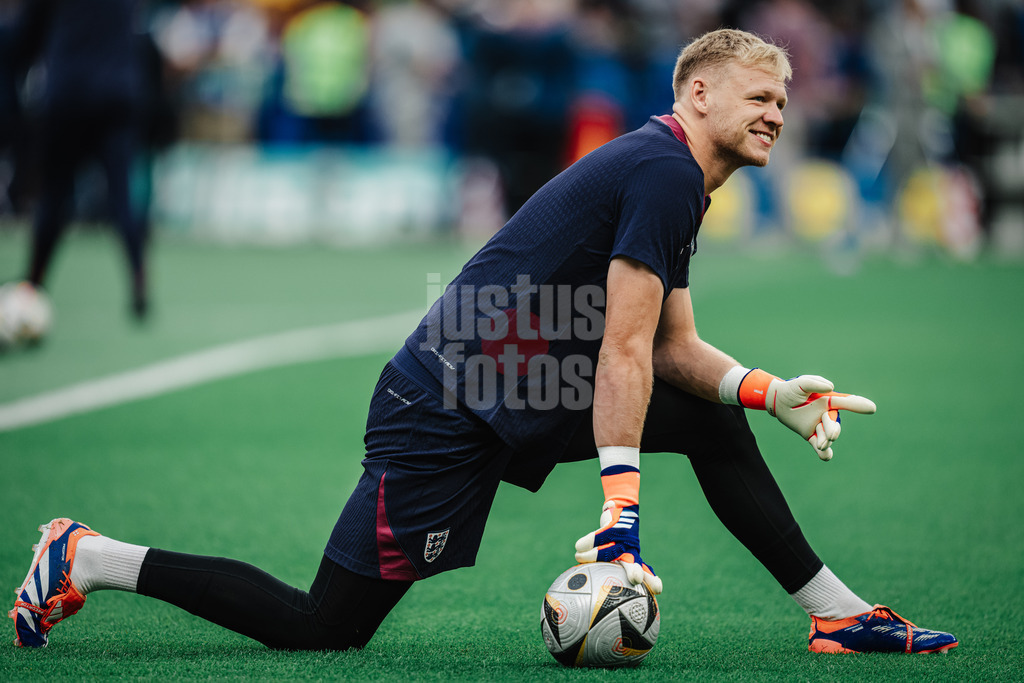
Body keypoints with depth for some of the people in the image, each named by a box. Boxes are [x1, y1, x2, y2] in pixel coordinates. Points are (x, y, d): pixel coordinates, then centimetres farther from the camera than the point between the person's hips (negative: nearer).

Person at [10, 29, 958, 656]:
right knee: (321, 627, -7)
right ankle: (85, 561, 3)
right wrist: (620, 514, -23)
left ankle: (837, 613, 17)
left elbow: (674, 349, 17)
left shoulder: (669, 177, 14)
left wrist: (772, 392, 0)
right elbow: (623, 350, -22)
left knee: (712, 423, 10)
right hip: (444, 414, -10)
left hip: (523, 396, 10)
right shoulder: (664, 172, -17)